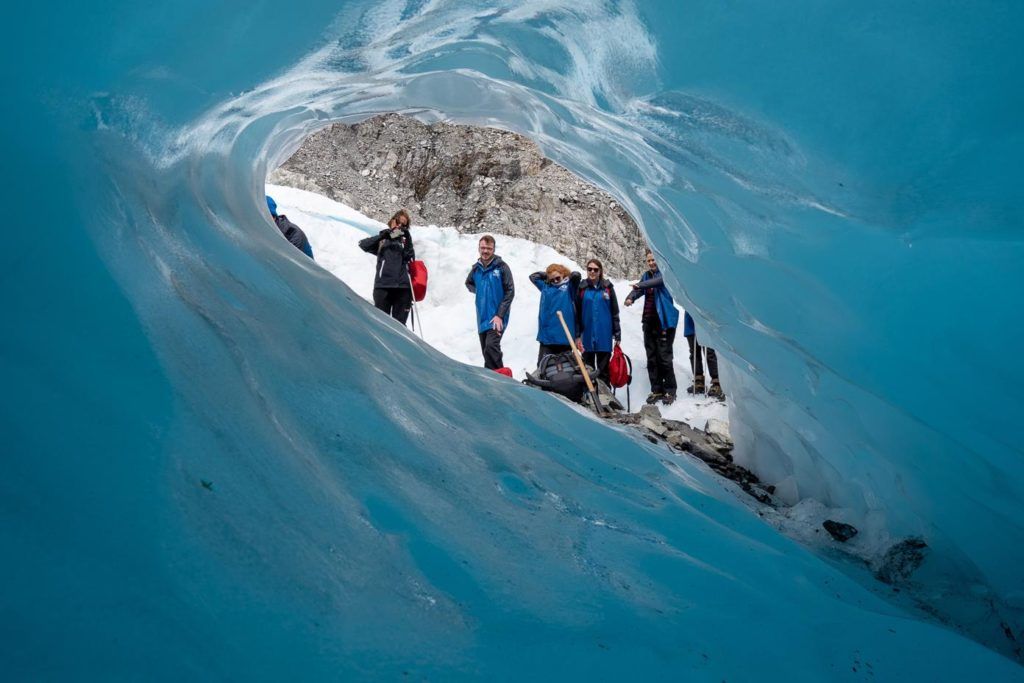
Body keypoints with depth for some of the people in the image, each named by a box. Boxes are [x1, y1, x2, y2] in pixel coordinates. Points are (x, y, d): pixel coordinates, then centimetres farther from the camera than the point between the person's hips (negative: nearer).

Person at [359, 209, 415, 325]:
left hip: (403, 286, 1)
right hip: (383, 286, -1)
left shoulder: (405, 240, 17)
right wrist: (382, 236, -12)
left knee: (399, 323, 1)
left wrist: (408, 239, -10)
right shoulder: (382, 239, 15)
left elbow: (410, 257, 1)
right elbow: (363, 245, -1)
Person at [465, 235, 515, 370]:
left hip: (497, 317, -6)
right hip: (482, 317, 6)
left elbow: (510, 292, -9)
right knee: (486, 351, 11)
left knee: (491, 346, -23)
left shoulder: (501, 267, -7)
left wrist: (500, 315, -15)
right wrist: (480, 291, 7)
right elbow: (469, 284, 28)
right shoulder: (476, 268, 7)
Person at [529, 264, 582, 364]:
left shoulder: (569, 286, 5)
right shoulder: (546, 286, 15)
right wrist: (545, 275, 18)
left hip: (564, 335, -3)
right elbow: (533, 276, 23)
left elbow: (577, 276, -11)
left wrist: (568, 277, 7)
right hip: (546, 335, 3)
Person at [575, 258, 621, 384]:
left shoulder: (608, 287, 3)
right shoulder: (582, 288, 4)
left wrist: (617, 335, 2)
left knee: (603, 369, 4)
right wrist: (577, 335, -1)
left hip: (604, 336, -1)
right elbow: (577, 313, 4)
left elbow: (615, 312, 5)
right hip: (587, 335, 1)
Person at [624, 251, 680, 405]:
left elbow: (658, 281, -25)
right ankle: (656, 390, 16)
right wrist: (630, 297, -22)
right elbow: (638, 289, 1)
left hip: (664, 322, -7)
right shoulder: (647, 275, 15)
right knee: (651, 358, 9)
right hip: (649, 322, 7)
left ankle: (670, 391, 1)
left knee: (664, 357, -8)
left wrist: (641, 285, -42)